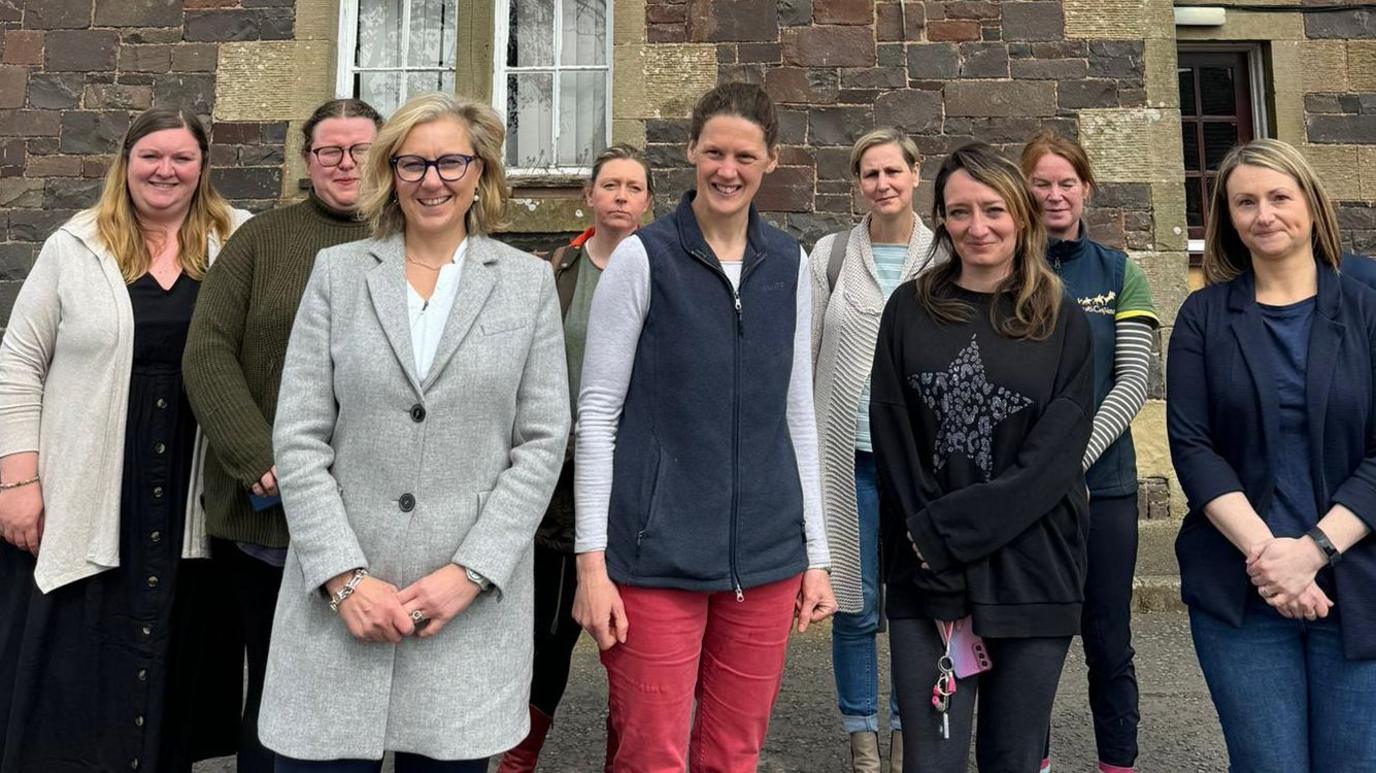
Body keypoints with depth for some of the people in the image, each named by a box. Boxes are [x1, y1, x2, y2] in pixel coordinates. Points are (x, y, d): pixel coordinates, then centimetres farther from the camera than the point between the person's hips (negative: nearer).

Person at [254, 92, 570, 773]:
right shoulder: (337, 272, 5)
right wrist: (344, 577, -8)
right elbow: (298, 438, 1)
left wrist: (470, 572, -8)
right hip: (338, 600, 1)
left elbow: (542, 443, 0)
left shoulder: (528, 282, 4)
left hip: (471, 603, 0)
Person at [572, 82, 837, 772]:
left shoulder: (789, 264, 8)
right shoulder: (644, 257, -4)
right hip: (658, 554, -3)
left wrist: (815, 552, 10)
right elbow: (596, 412, -4)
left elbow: (797, 413, 12)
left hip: (768, 555, 4)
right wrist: (591, 560, -9)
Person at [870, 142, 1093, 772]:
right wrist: (941, 577, -10)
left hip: (1031, 581, 1)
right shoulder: (910, 311, 4)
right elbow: (893, 449, -2)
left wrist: (945, 530, -14)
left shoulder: (1062, 324, 4)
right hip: (927, 582, 0)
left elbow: (1052, 460, -6)